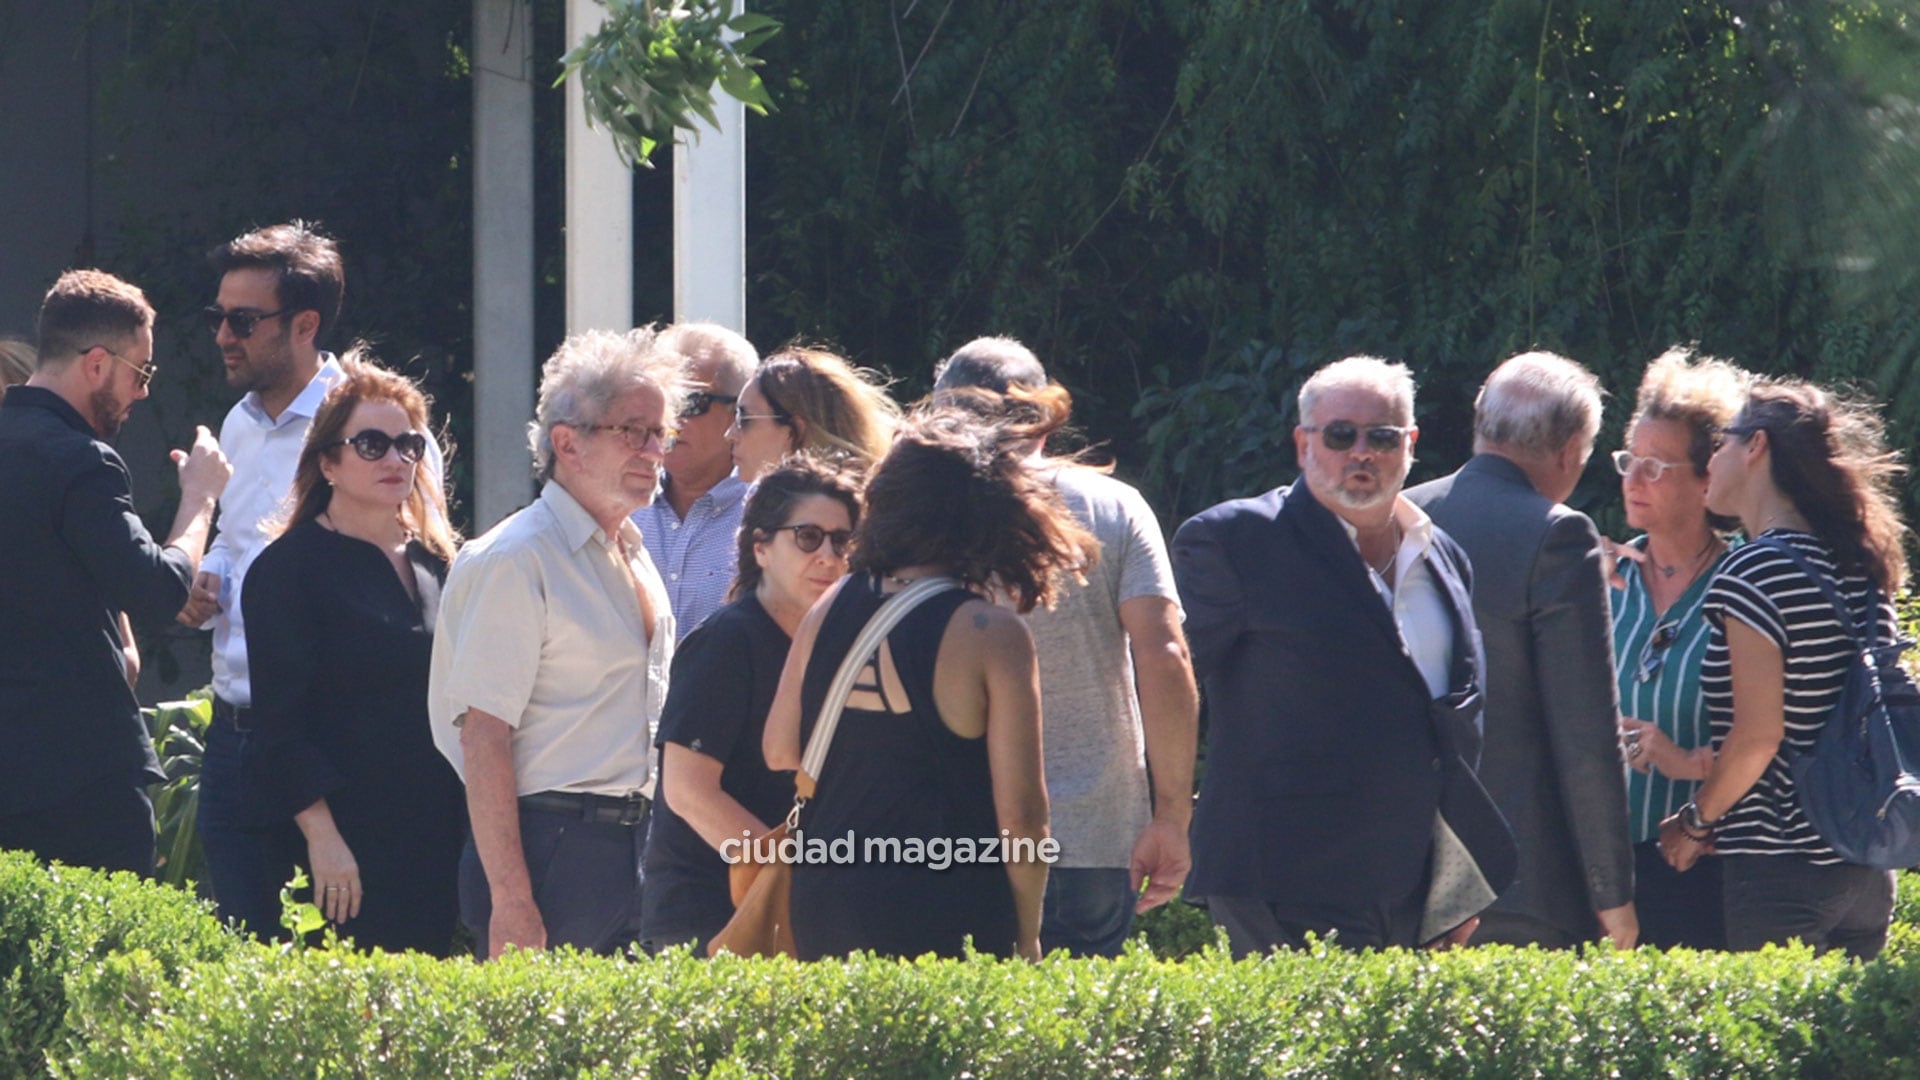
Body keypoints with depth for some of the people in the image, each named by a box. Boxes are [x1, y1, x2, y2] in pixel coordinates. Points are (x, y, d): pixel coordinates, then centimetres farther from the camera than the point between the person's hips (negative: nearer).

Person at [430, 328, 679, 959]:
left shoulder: (634, 558, 17)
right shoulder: (516, 561, -10)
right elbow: (484, 740, -15)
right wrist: (511, 900, -21)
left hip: (633, 851, 8)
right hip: (554, 851, -8)